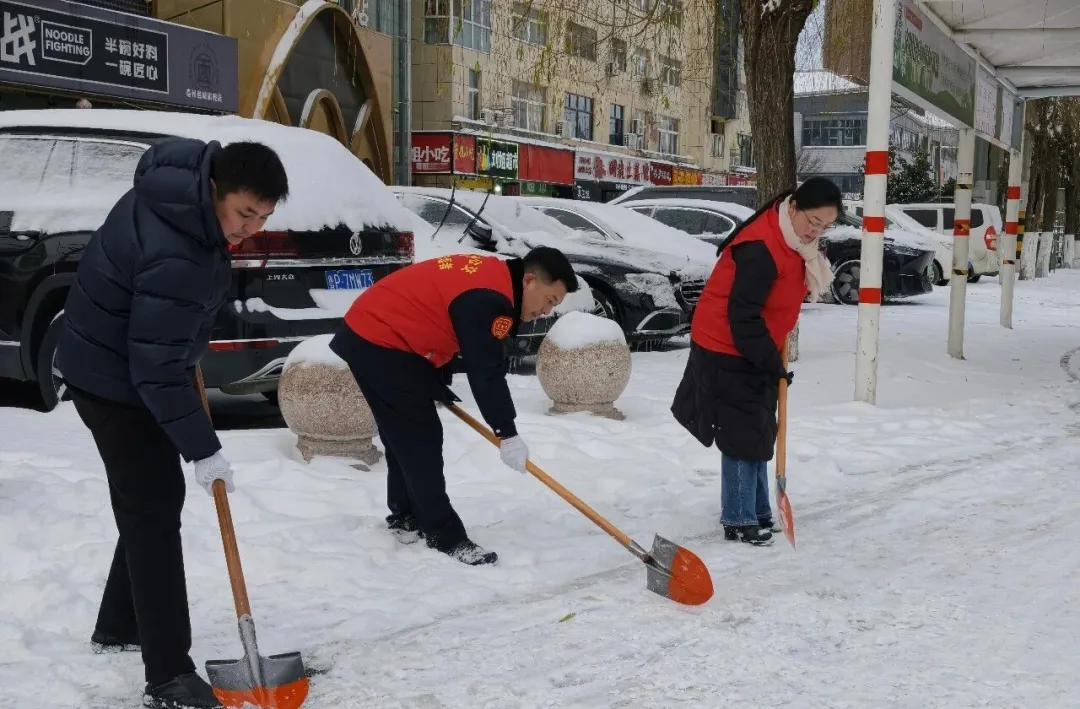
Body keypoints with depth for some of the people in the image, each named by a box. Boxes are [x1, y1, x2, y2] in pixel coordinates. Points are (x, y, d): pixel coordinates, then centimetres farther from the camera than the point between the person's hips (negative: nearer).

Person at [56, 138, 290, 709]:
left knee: (149, 506, 20)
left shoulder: (177, 188, -5)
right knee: (154, 516, -8)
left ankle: (118, 627, 37)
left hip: (126, 367, 10)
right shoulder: (173, 260, -35)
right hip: (116, 384, -10)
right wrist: (202, 448, -27)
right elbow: (157, 371, -33)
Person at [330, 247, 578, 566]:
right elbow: (486, 372, -25)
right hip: (380, 344, -11)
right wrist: (507, 434, -19)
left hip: (373, 332, 11)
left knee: (406, 436, 18)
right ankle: (445, 538, -4)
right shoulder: (487, 298, -23)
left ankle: (406, 518, 30)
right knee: (420, 439, -8)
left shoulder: (493, 275, 9)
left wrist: (436, 385, 20)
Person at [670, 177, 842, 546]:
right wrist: (772, 363, -21)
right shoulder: (761, 249, -28)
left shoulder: (795, 241, 3)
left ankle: (758, 513, 26)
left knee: (758, 434, 15)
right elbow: (742, 316, -27)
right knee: (744, 435, -6)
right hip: (727, 351, -10)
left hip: (753, 351, 10)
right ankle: (739, 522, 2)